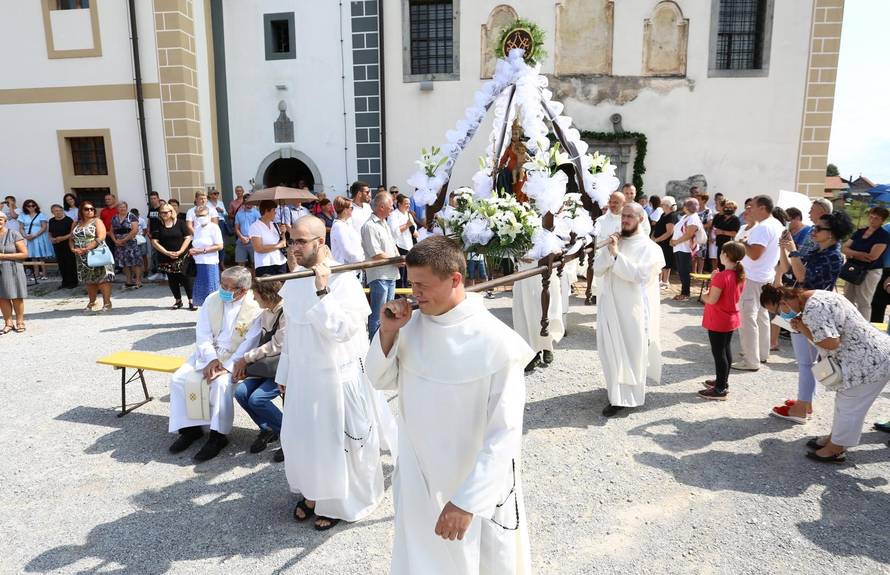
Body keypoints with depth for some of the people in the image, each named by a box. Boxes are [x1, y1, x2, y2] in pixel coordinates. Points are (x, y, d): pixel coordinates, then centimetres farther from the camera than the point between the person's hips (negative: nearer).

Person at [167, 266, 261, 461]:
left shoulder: (254, 308, -14)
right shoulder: (213, 300, 1)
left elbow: (249, 344, -17)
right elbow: (202, 334, 0)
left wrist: (226, 367, -24)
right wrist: (211, 359, -16)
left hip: (234, 358, -5)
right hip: (208, 353, 6)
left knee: (221, 382, -32)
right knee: (178, 379, -11)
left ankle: (218, 435, -15)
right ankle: (190, 428, 4)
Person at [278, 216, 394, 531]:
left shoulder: (344, 281, -19)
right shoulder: (293, 283, 2)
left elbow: (342, 329, -27)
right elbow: (291, 331, 11)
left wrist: (322, 291, -30)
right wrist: (283, 373, 16)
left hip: (338, 378, -6)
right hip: (302, 376, 6)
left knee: (336, 442, 8)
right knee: (300, 438, 17)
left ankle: (338, 503, 30)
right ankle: (312, 493, 41)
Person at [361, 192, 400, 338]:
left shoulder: (385, 224, 15)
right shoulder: (370, 226, -16)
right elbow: (376, 255, -20)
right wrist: (397, 260, -10)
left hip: (391, 274, 9)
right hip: (379, 275, -9)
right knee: (377, 315, -3)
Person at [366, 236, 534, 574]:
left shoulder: (497, 343, -23)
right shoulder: (412, 324, -8)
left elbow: (505, 434, -21)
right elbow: (382, 381, 4)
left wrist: (467, 501, -23)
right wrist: (388, 333, -14)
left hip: (477, 484, -4)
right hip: (417, 476, 5)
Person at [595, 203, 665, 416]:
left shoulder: (649, 247, -6)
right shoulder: (614, 241, 10)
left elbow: (639, 275, -20)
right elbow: (597, 269, 2)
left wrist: (617, 255, -21)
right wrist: (608, 252, -14)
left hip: (633, 309, -5)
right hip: (610, 305, 5)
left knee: (632, 352, 2)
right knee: (611, 351, 8)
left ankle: (629, 396, 11)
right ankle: (617, 396, 20)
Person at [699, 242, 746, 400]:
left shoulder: (721, 276, -24)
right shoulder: (740, 275, 3)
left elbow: (712, 299, -24)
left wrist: (703, 296, -4)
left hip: (718, 322, -9)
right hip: (731, 319, 9)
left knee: (718, 353, -1)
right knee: (726, 350, 18)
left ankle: (720, 389, 5)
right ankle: (723, 381, 31)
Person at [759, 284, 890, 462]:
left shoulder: (813, 309, -26)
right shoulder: (815, 296, 7)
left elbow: (831, 342, -29)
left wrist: (803, 329, -15)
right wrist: (803, 326, -4)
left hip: (870, 361, -10)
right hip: (871, 356, 10)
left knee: (848, 407, 4)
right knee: (844, 401, 22)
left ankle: (834, 450, 19)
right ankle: (835, 439, 37)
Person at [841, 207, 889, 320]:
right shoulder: (859, 232, 9)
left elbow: (872, 256, -20)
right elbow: (844, 248, 2)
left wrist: (852, 254, -8)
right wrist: (859, 254, -16)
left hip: (870, 272, -6)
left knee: (864, 303, 0)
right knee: (848, 301, 13)